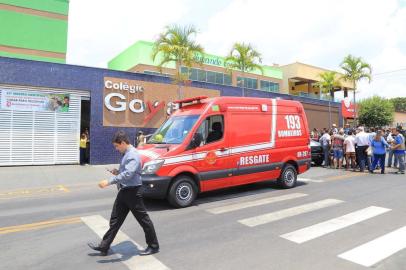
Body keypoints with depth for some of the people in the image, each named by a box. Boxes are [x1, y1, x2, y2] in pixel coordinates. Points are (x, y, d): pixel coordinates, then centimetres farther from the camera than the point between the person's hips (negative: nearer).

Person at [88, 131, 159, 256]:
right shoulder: (127, 154, 11)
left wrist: (109, 182, -34)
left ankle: (154, 246, 19)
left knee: (143, 219, 4)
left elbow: (128, 174, -33)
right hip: (124, 191, 10)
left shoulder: (133, 155, -20)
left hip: (133, 192, -10)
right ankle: (104, 246, 26)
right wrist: (117, 172, 5)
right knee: (115, 219, 15)